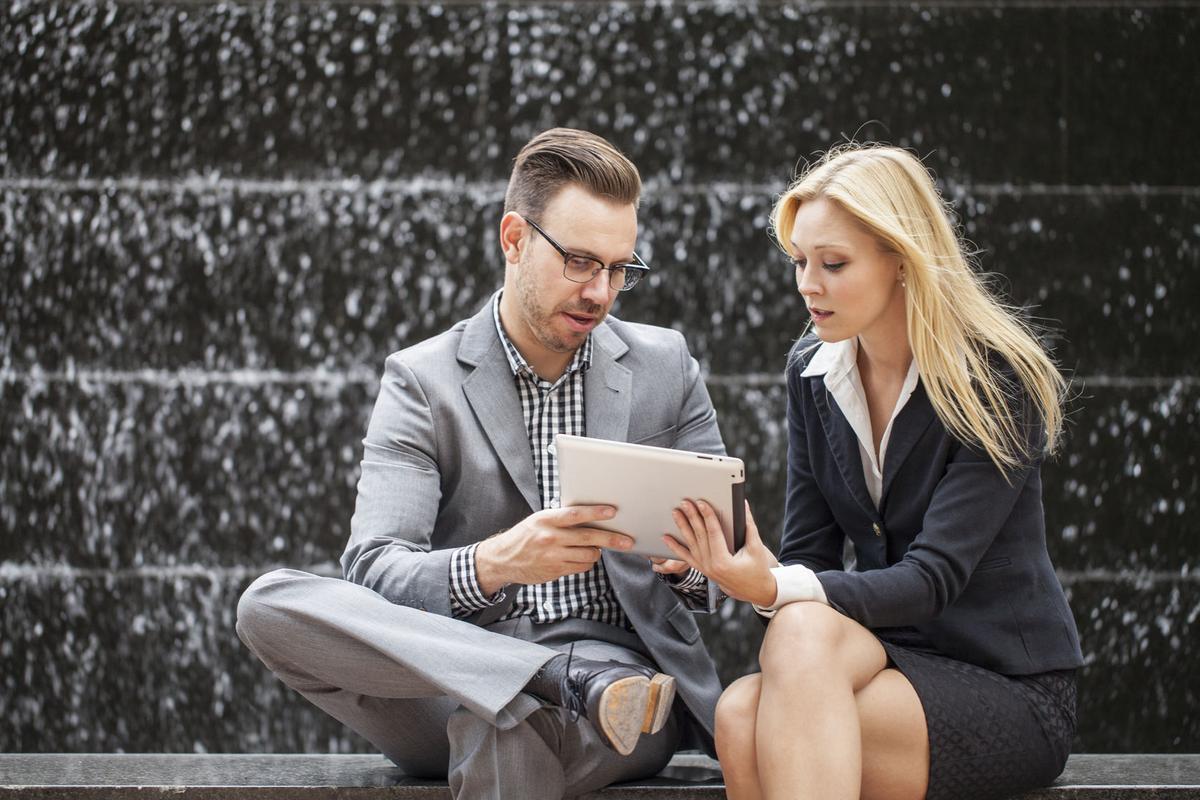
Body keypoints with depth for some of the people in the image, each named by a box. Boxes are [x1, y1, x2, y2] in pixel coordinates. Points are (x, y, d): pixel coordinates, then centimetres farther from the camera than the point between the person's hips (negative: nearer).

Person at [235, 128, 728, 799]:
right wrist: (492, 564, -30)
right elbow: (372, 573, -8)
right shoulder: (422, 382, 4)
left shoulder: (666, 366, 12)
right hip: (462, 679, 4)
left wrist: (692, 561, -13)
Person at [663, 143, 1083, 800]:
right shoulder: (811, 371, 7)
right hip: (890, 656, 5)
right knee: (742, 714, -31)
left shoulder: (998, 382, -12)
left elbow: (932, 579, -21)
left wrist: (776, 589, -36)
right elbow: (809, 555, 6)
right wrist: (741, 568, -17)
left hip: (1012, 692, -4)